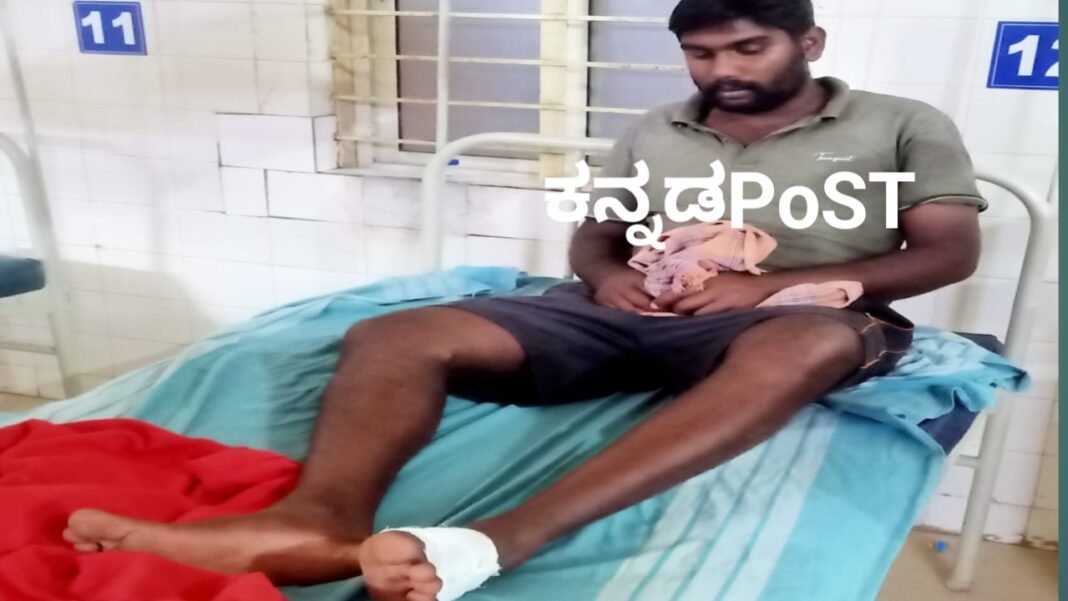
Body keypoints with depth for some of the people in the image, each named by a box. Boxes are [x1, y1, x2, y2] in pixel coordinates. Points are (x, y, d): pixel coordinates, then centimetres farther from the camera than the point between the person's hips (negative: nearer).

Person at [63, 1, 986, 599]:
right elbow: (593, 234, 21)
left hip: (784, 321, -1)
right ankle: (323, 518, -48)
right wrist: (606, 275, -6)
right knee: (394, 337, -19)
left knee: (813, 344, -41)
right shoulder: (655, 132, 20)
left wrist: (768, 284, -10)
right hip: (627, 317, 3)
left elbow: (951, 253, 4)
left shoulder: (902, 126, 12)